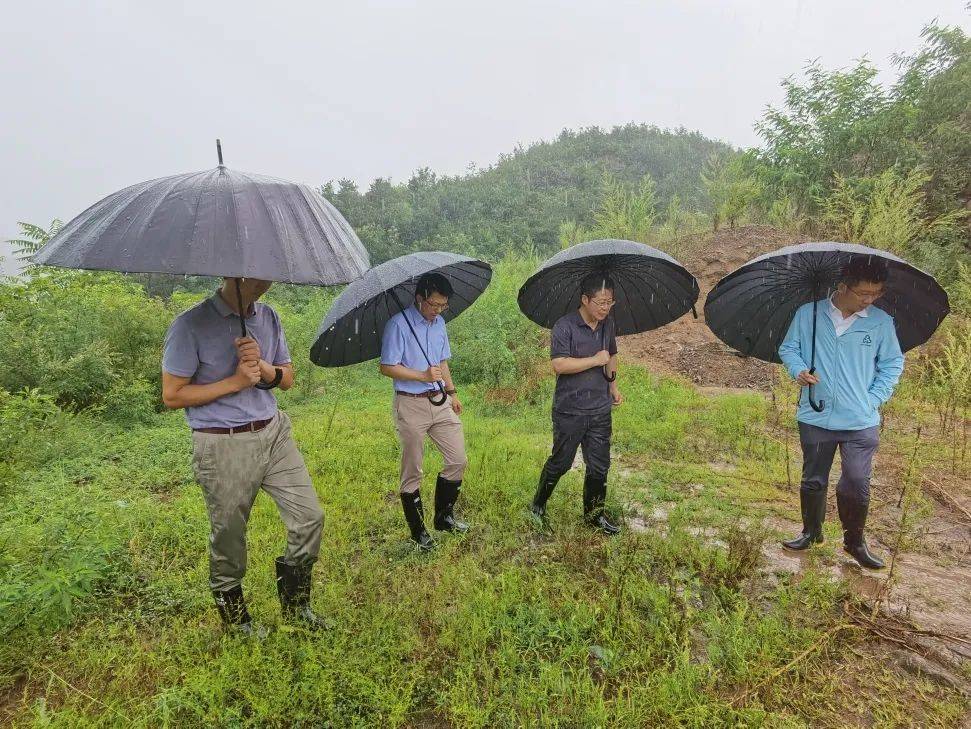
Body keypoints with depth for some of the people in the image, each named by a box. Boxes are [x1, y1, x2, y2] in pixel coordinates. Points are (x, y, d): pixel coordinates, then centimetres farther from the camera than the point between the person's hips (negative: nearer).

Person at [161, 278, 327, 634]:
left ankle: (295, 604, 27)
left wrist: (261, 366, -12)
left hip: (274, 433, 5)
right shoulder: (191, 324, -11)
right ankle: (232, 612, 37)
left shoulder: (269, 317, 6)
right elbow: (172, 395, -9)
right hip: (224, 447, -5)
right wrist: (235, 381, -18)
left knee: (310, 516, 5)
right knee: (228, 537, 10)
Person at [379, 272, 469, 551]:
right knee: (412, 472, 4)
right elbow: (387, 367, -15)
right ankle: (418, 531, 20)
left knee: (458, 461, 8)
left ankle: (444, 517, 26)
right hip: (411, 405, -7)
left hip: (440, 402, 7)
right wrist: (423, 376, -22)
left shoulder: (439, 323, 11)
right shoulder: (398, 324, -12)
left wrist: (452, 392, 15)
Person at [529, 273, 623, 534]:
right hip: (570, 411, -6)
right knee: (560, 462, 7)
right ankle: (538, 505, 30)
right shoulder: (565, 326, -14)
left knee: (599, 466, 12)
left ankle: (594, 513, 30)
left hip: (600, 409, 6)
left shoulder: (608, 324, 8)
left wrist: (613, 385, 16)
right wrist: (595, 360, -19)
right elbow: (559, 364, -25)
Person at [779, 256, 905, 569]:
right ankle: (811, 532, 32)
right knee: (813, 480, 13)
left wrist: (874, 398, -2)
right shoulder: (807, 315, -3)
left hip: (861, 422, 0)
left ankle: (855, 541, 26)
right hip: (815, 417, 0)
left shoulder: (881, 322, -1)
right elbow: (788, 349, 6)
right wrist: (798, 369, -14)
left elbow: (893, 364, 7)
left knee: (857, 484, 6)